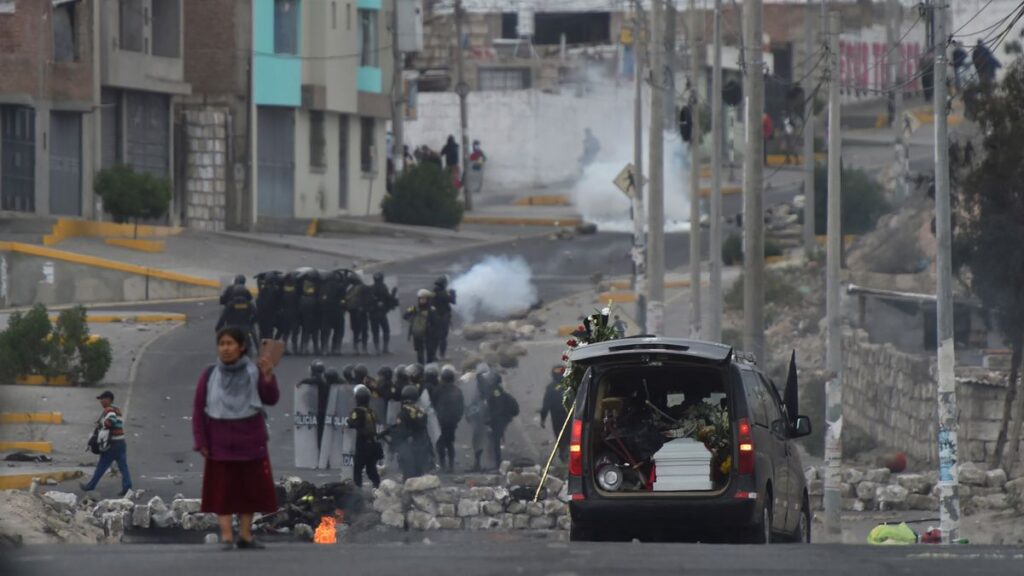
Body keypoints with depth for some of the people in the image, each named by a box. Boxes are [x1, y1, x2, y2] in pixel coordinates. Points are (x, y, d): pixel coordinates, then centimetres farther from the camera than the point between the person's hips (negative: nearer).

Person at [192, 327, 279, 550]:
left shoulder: (254, 371, 1)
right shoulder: (210, 375, 2)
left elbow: (271, 399, -1)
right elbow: (198, 410, 3)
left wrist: (268, 377, -19)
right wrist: (201, 442, -2)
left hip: (249, 441, 0)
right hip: (220, 443, 0)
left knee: (250, 488, 5)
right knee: (222, 490, -3)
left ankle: (245, 535, 14)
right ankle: (226, 536, -3)